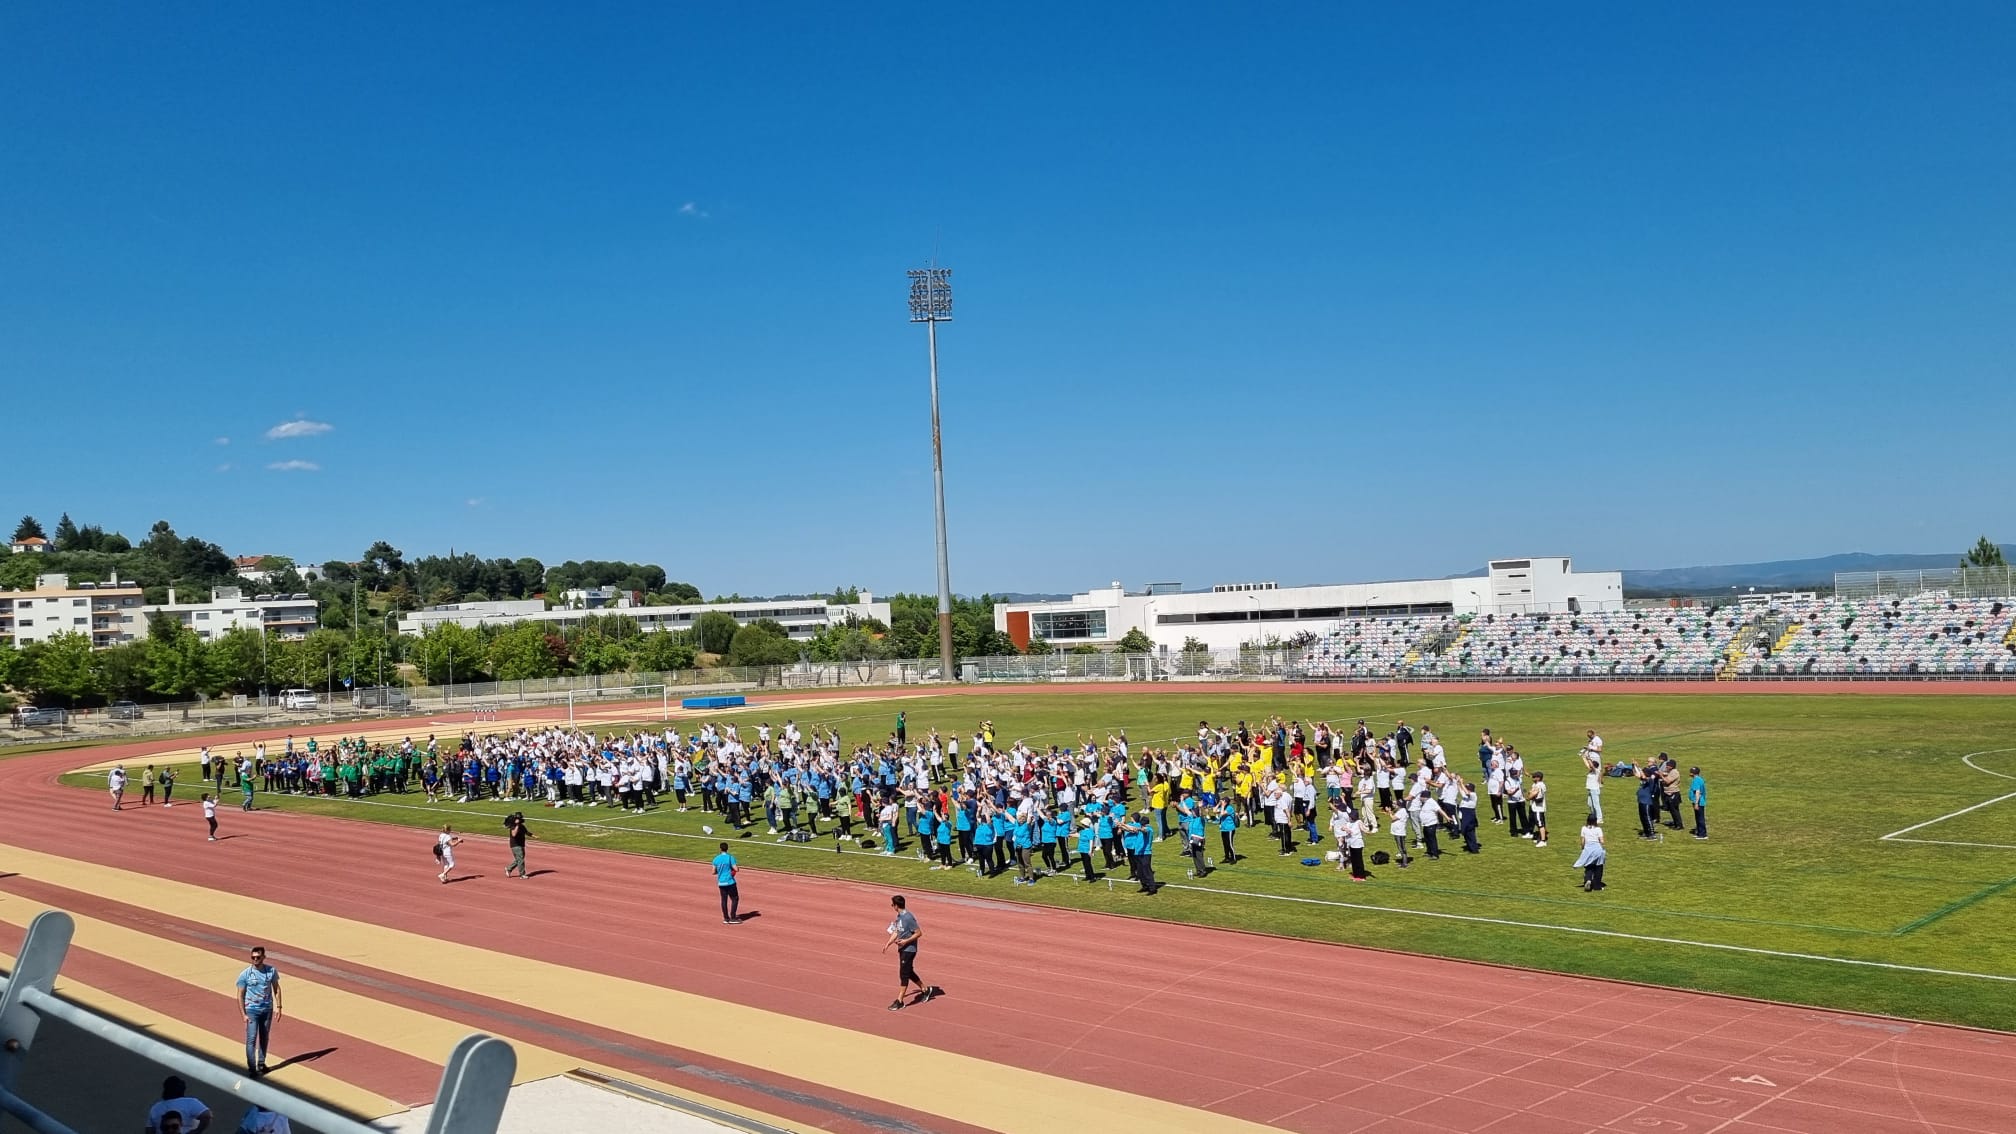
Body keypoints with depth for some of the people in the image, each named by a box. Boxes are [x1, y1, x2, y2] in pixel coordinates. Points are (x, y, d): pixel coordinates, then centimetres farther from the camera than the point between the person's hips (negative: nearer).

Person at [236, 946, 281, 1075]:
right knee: (251, 1039, -7)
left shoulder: (272, 971, -4)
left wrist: (278, 1007, 1)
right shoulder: (245, 975, -12)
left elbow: (276, 988, 7)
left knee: (264, 1038, 14)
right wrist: (243, 1015, -11)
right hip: (252, 1010, -3)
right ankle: (252, 1067, -3)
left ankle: (261, 1063, 28)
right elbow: (240, 995, -7)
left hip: (267, 1010, 3)